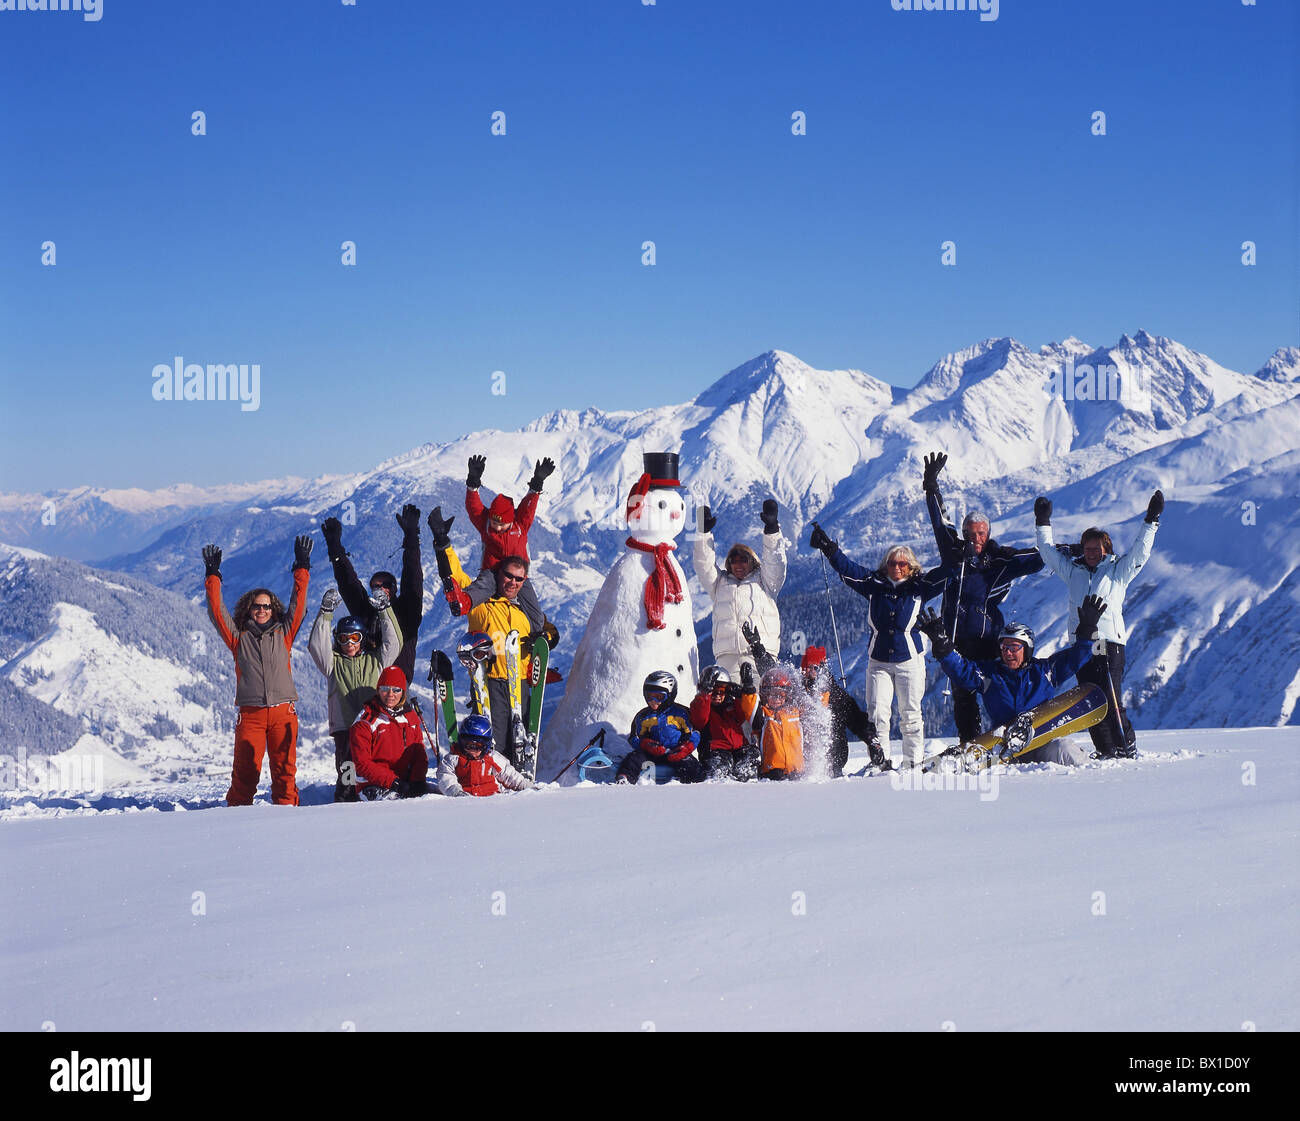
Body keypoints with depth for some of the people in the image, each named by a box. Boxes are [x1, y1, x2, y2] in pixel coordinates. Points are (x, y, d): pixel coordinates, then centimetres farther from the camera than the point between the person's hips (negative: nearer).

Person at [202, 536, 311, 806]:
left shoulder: (283, 633, 14)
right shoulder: (238, 637, 12)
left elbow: (298, 603, 12)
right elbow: (217, 611, 8)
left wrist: (302, 566, 10)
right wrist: (213, 574, 4)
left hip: (283, 711, 1)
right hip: (250, 712, -1)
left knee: (285, 766, -1)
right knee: (245, 766, -4)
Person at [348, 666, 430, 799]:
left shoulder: (411, 715, 13)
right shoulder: (366, 720, -4)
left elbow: (419, 754, 14)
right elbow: (362, 763, -8)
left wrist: (418, 781, -6)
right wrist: (392, 782, -18)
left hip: (407, 782, 5)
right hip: (373, 786, -5)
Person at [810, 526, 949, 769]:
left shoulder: (919, 587, 2)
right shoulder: (874, 585, 4)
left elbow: (943, 575, -3)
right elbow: (846, 568, 1)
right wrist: (828, 548, -9)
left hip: (910, 660, -1)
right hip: (878, 661, 1)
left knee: (910, 715, 2)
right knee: (877, 714, -6)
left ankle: (914, 762, 10)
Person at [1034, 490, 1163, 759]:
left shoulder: (1118, 571, 9)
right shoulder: (1072, 571, 18)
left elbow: (1140, 551, 3)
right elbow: (1049, 553, 26)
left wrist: (1151, 521, -1)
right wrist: (1043, 523, 25)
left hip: (1110, 644, -4)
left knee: (1110, 701, -12)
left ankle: (1127, 749, -4)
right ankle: (1105, 751, 8)